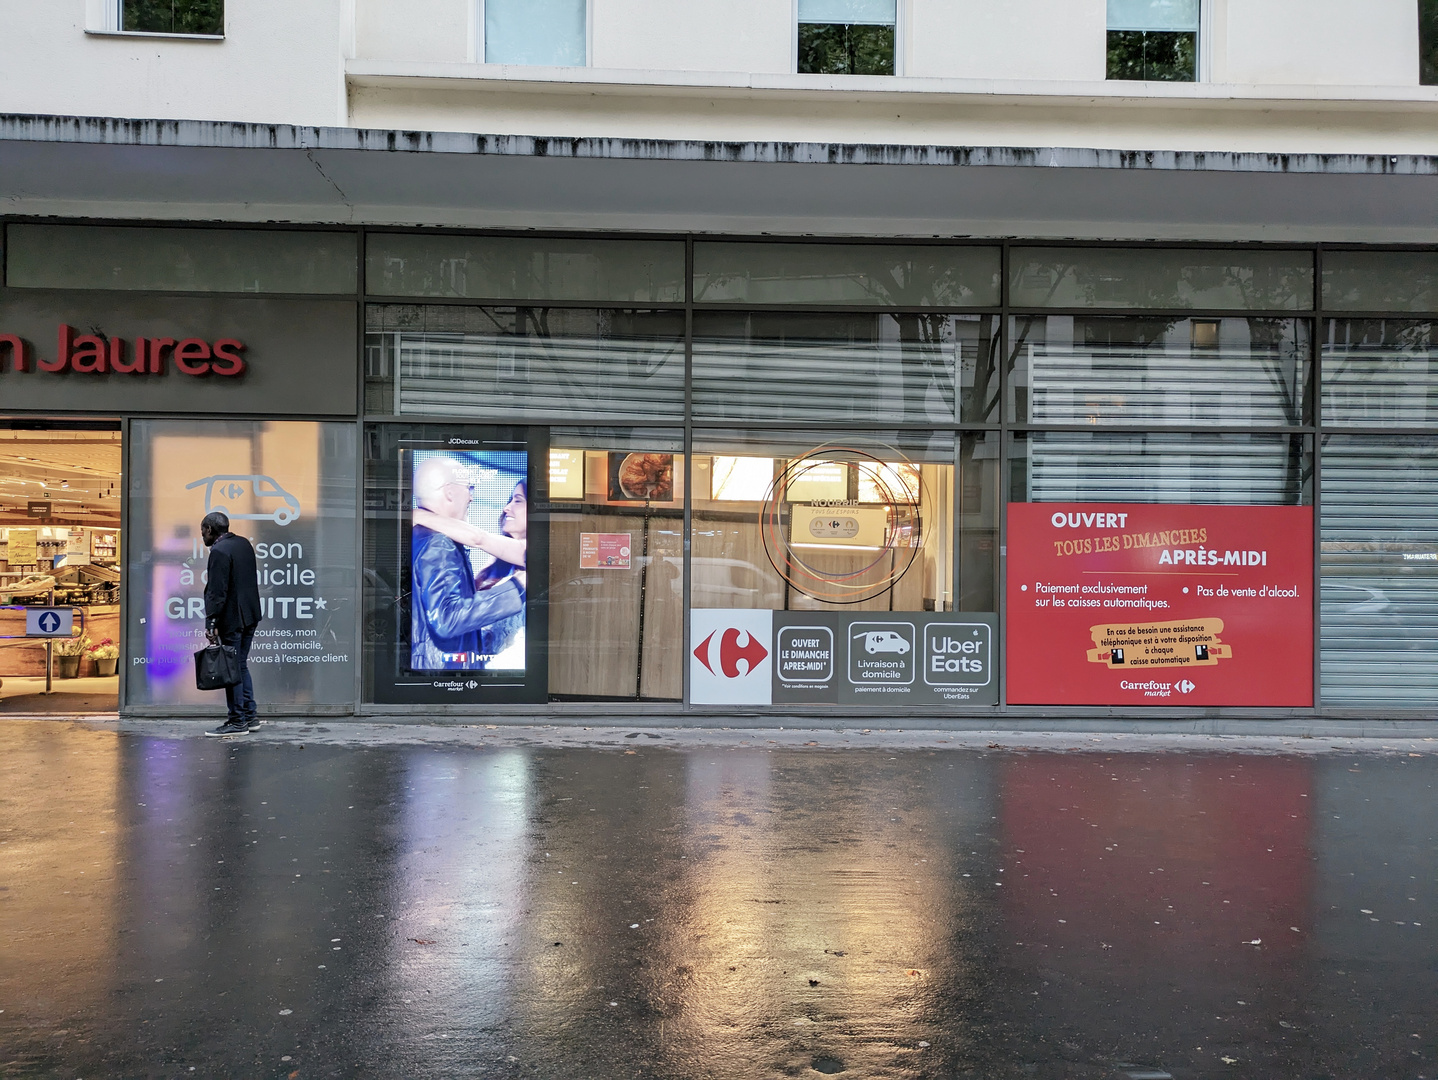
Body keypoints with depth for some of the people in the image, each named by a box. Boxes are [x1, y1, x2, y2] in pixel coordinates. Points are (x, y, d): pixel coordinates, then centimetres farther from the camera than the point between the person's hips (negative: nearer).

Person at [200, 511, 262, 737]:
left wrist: (210, 623, -17)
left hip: (232, 619, -9)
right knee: (241, 665, 16)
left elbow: (217, 592, -19)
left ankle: (238, 722, 4)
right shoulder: (243, 544, 11)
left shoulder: (219, 551, -15)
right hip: (250, 616, 9)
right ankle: (249, 716, 20)